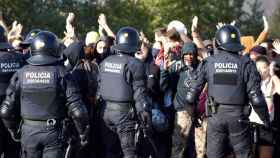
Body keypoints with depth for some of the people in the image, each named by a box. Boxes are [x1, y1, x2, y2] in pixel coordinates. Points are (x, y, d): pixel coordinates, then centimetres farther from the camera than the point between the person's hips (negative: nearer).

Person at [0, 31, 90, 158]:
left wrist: (13, 130, 16)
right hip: (53, 132, -2)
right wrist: (83, 133, 3)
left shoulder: (21, 74, -2)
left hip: (28, 131, 2)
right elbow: (77, 110, -11)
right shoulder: (61, 74, -8)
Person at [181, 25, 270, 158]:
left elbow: (192, 91, 0)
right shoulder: (246, 63, -4)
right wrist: (266, 119, 2)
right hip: (238, 116, -1)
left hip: (216, 115, 1)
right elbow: (255, 96, -7)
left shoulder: (208, 63, 0)